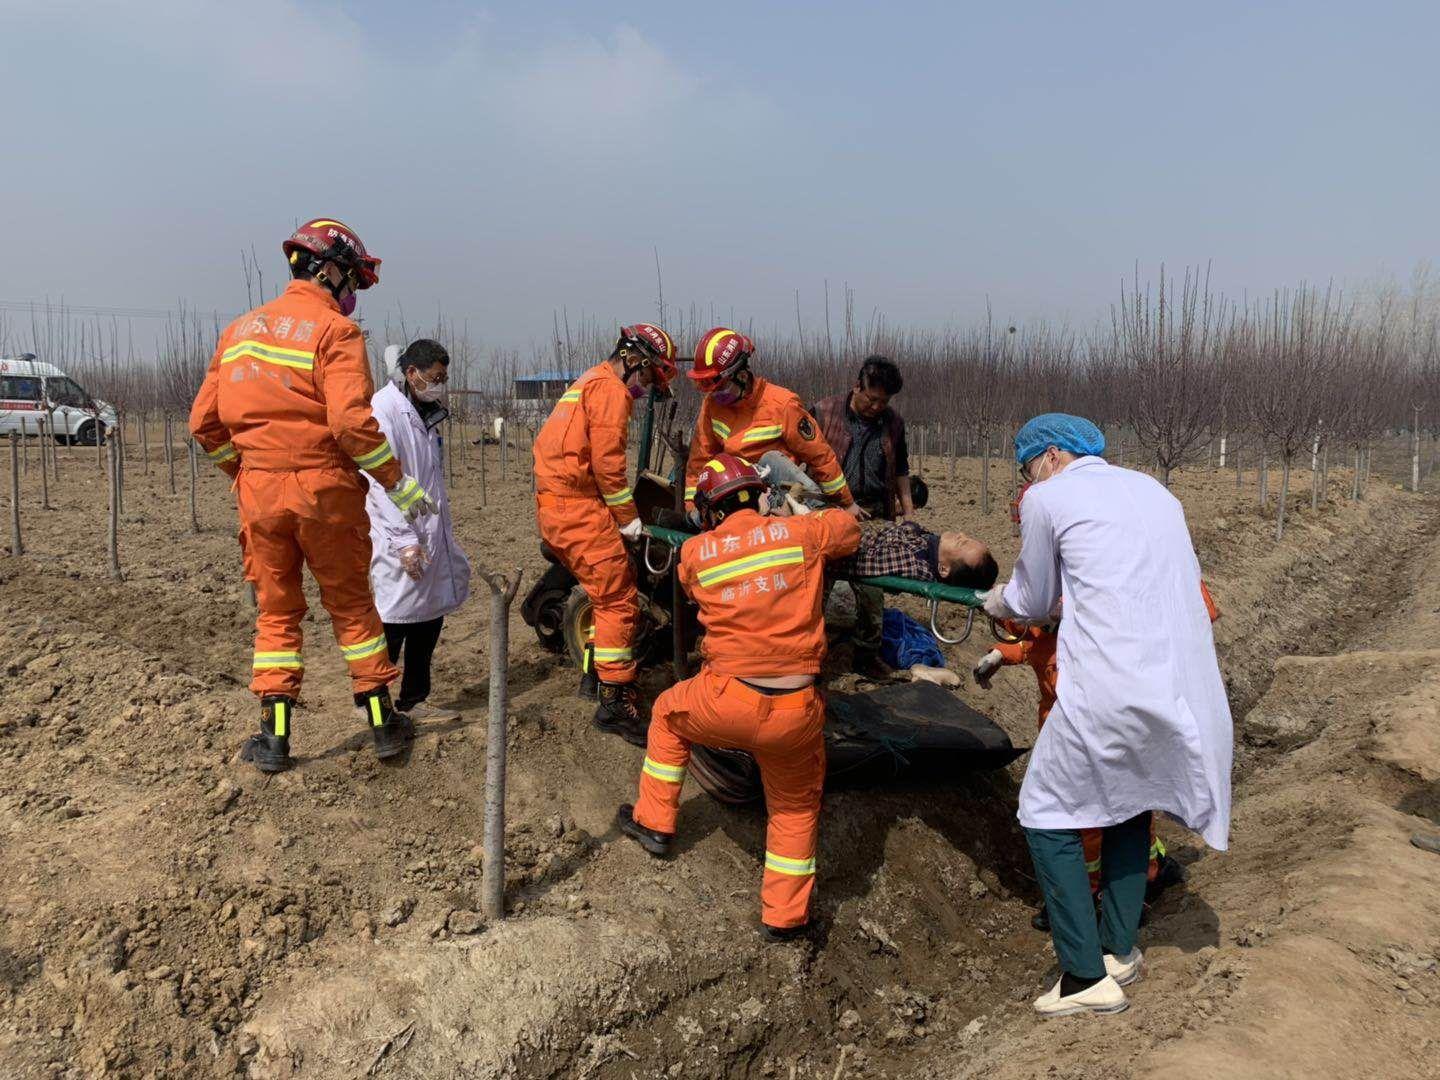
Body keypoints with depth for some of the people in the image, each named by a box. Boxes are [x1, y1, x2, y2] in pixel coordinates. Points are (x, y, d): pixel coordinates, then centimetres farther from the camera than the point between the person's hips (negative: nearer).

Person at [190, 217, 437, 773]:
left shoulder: (240, 329, 12)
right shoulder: (334, 329, -7)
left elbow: (204, 422, 10)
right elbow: (351, 420, -20)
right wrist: (398, 483, -11)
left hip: (259, 491, 4)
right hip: (324, 488, -4)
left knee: (275, 610, 14)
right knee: (352, 606, 10)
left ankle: (275, 736, 15)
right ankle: (383, 723, 18)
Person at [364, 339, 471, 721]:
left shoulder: (423, 414, 18)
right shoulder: (384, 409, -11)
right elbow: (381, 481, -19)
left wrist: (443, 532, 20)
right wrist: (405, 540, -22)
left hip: (431, 537, 9)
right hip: (399, 542, -9)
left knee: (430, 618, 13)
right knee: (394, 623, -5)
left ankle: (414, 701, 24)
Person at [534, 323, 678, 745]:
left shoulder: (590, 383, 23)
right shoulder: (611, 390, -10)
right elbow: (607, 463, -17)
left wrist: (621, 512, 19)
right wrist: (628, 517, -7)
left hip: (554, 504, 10)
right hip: (579, 507, -10)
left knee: (607, 591, 21)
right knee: (619, 601, -9)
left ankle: (594, 671, 32)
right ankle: (615, 702, -7)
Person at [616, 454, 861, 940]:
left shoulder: (695, 552, 3)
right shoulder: (801, 532, 2)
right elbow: (849, 526, 21)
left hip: (725, 704, 0)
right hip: (795, 715, 1)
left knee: (668, 714, 33)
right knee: (796, 806, 26)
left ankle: (654, 822, 42)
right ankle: (784, 914, 32)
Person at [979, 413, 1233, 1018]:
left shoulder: (1047, 498, 3)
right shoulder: (1155, 492, 21)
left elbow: (1032, 604, 12)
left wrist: (993, 602, 33)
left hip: (1109, 689, -7)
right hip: (1188, 686, 7)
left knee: (1049, 816, 9)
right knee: (1132, 802, 27)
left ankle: (1087, 976, 11)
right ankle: (1121, 947, 32)